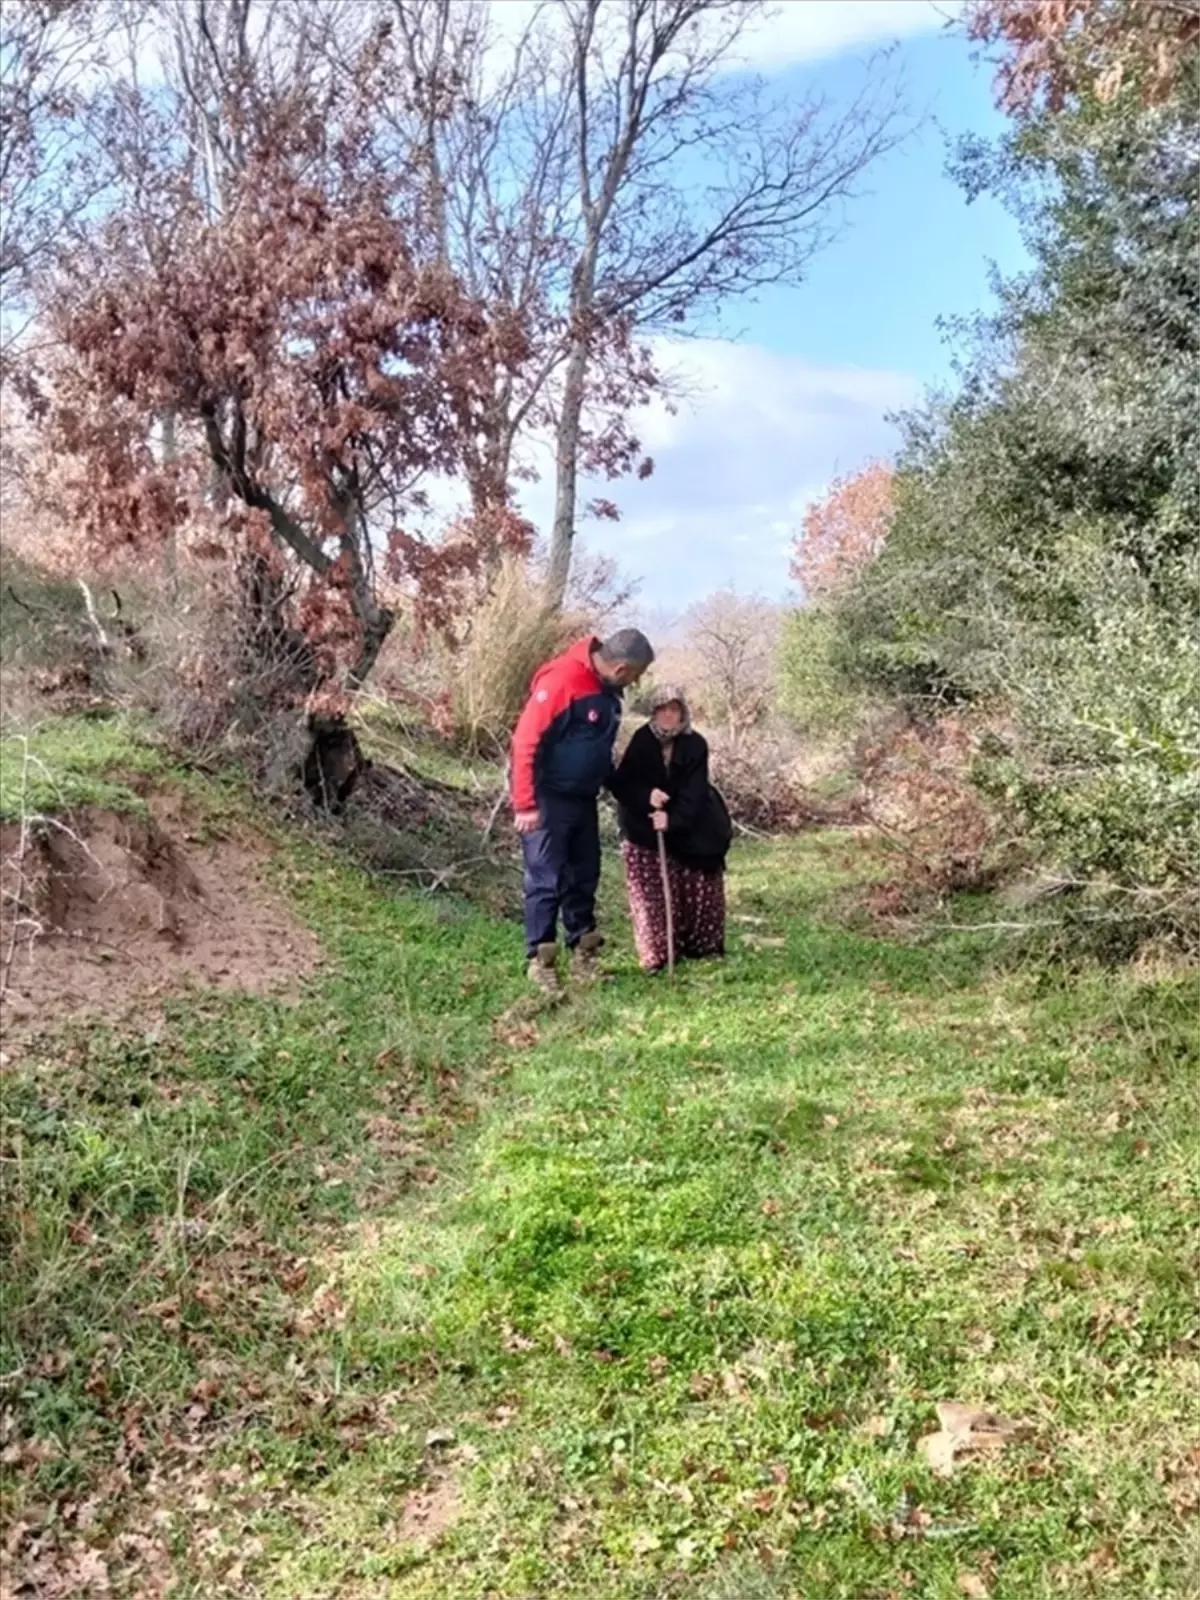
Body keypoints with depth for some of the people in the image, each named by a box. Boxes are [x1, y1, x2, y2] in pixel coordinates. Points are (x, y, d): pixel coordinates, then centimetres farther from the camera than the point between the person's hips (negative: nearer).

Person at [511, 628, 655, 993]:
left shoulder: (607, 689, 5)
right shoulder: (562, 681, -23)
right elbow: (526, 742, -23)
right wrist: (525, 805, -23)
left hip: (584, 799, 8)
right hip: (549, 801, -8)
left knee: (585, 877, 13)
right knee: (546, 881, -3)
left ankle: (584, 953, 23)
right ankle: (540, 960, 6)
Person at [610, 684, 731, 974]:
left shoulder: (695, 745, -14)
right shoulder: (642, 741, -13)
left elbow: (693, 793, -21)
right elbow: (620, 783, -15)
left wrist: (672, 819, -37)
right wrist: (646, 796, -33)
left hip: (690, 829, 1)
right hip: (645, 829, -1)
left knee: (698, 887, 2)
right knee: (652, 891, -6)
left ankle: (699, 946, 17)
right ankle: (656, 953, -3)